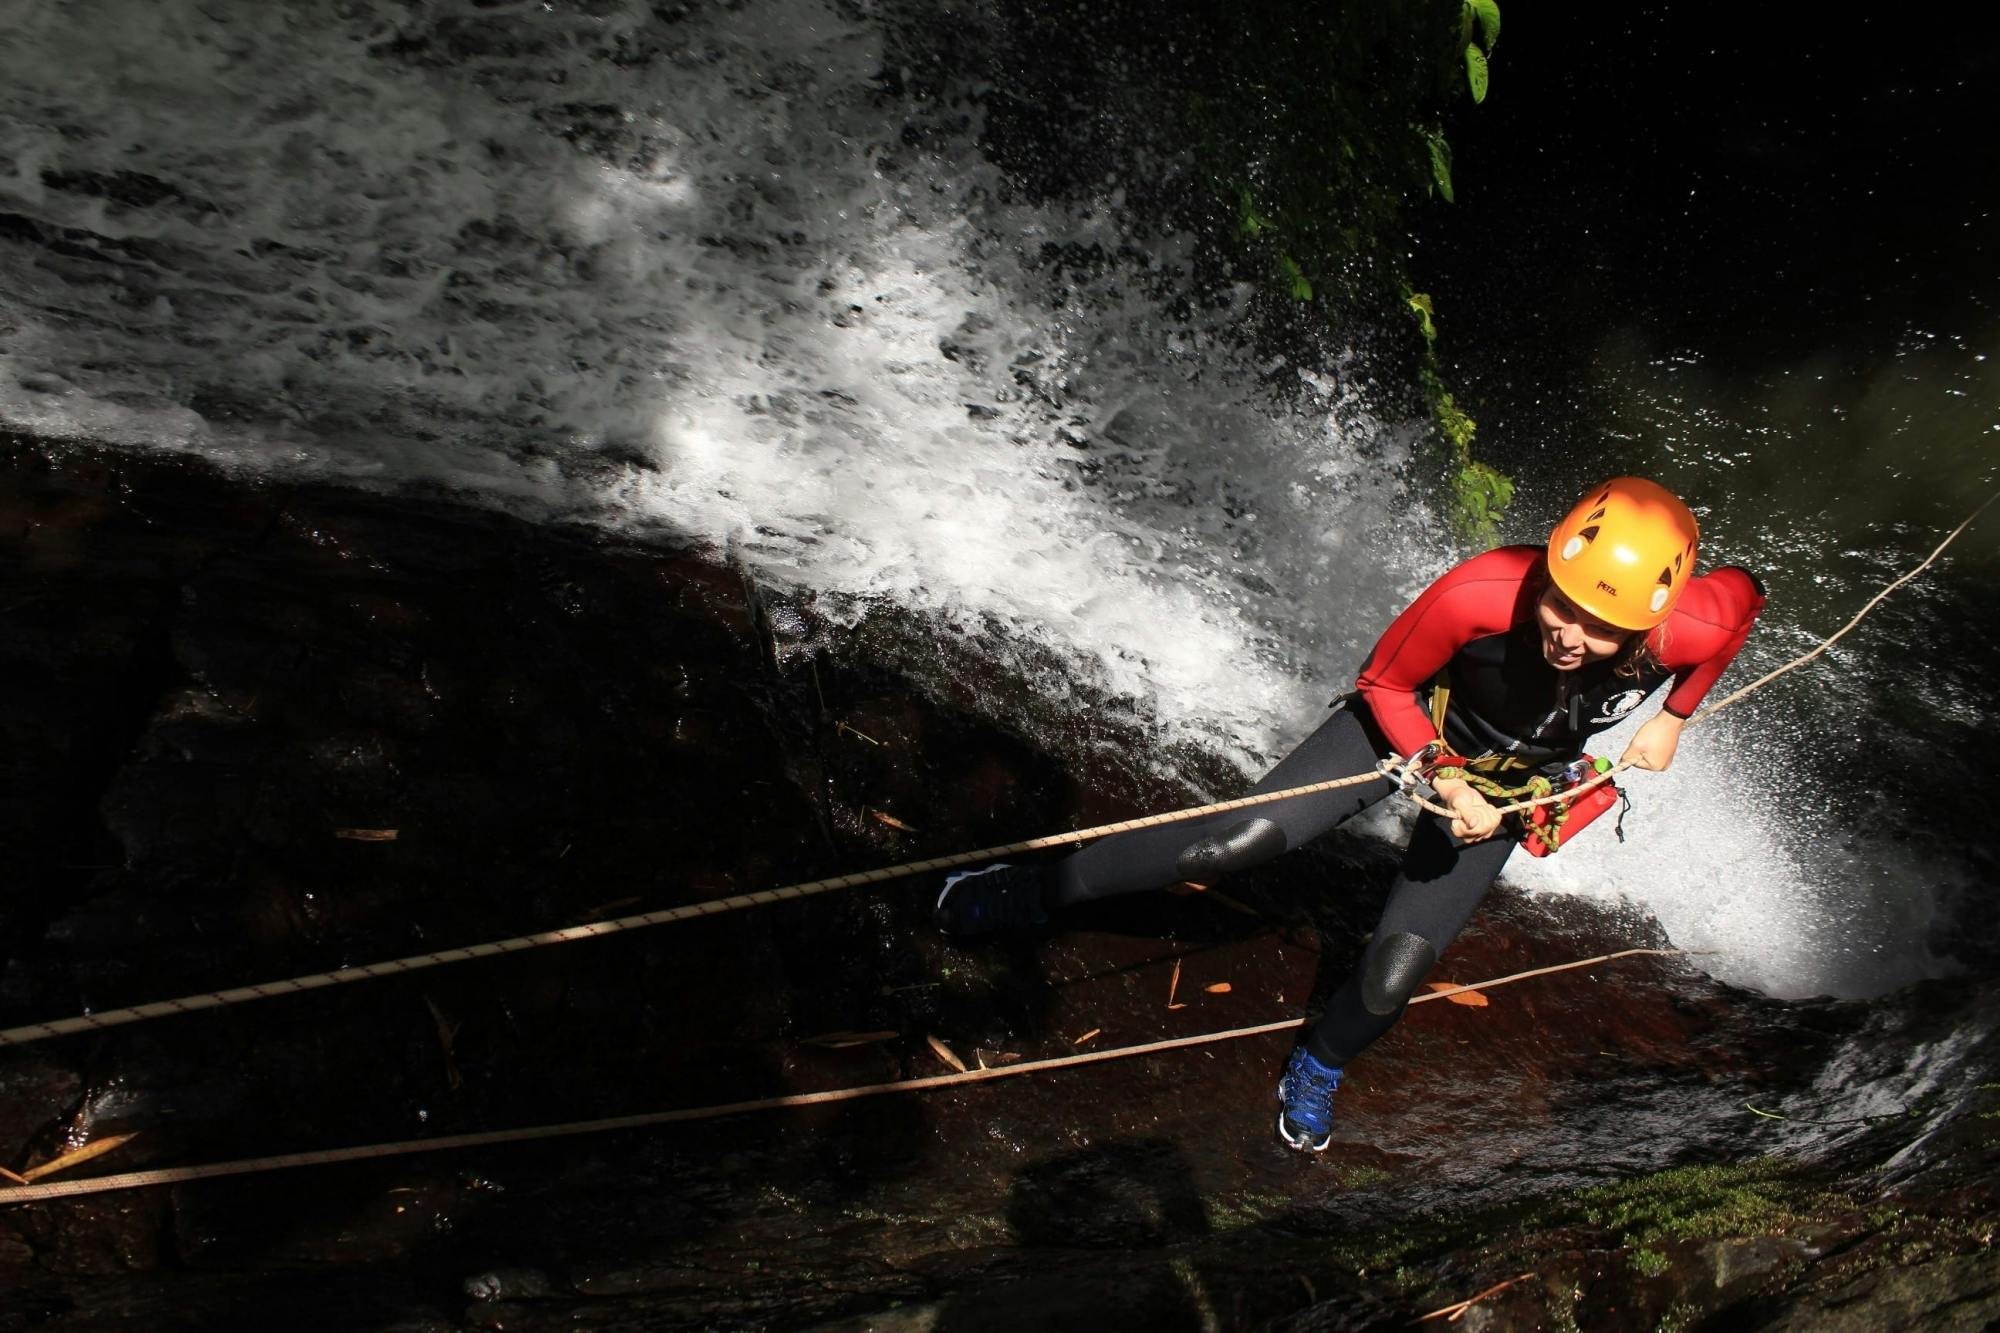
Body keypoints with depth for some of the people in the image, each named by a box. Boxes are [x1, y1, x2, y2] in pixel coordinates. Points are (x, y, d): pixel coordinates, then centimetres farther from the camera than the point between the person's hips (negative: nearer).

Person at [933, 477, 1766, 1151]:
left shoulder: (1688, 631, -33)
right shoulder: (1482, 593, -38)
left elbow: (1746, 592, -5)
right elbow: (1384, 683, -18)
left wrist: (1673, 718, -1)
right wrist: (1446, 784, -27)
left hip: (1509, 782, 2)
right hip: (1412, 726, -2)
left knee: (1391, 978, -4)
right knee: (1242, 840, -17)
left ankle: (1318, 1071, 31)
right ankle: (1037, 891, 1)